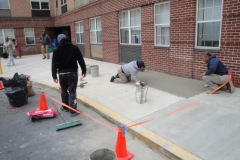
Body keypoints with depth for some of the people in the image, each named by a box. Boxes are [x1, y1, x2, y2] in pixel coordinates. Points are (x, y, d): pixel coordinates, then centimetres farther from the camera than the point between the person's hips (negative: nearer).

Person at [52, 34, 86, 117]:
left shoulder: (57, 50, 1)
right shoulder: (75, 48, 2)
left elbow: (54, 64, -2)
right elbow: (81, 60, 2)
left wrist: (54, 76, 0)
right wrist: (84, 70, 9)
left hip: (62, 73, 1)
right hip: (73, 73, -1)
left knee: (64, 91, 18)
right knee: (72, 92, -2)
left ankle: (65, 107, 30)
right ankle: (73, 110, -4)